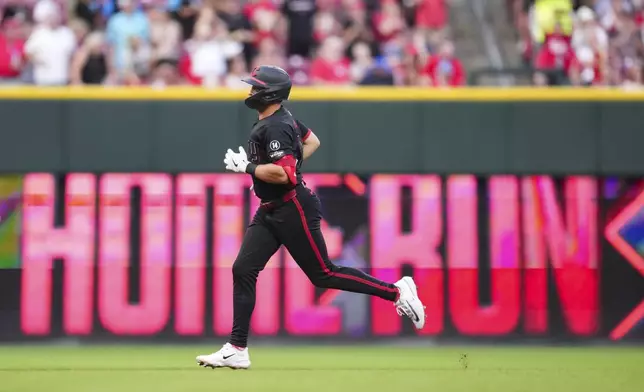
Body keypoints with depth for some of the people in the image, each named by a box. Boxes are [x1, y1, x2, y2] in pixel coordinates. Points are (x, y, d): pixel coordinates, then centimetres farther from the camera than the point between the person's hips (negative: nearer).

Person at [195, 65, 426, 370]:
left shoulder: (275, 127, -20)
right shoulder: (280, 118, 11)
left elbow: (282, 174, -30)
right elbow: (311, 141, 26)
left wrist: (247, 166, -18)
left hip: (293, 209, -10)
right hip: (269, 212, 10)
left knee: (322, 274, -3)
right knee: (243, 270, 1)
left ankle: (396, 291, 9)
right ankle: (237, 351, 1)